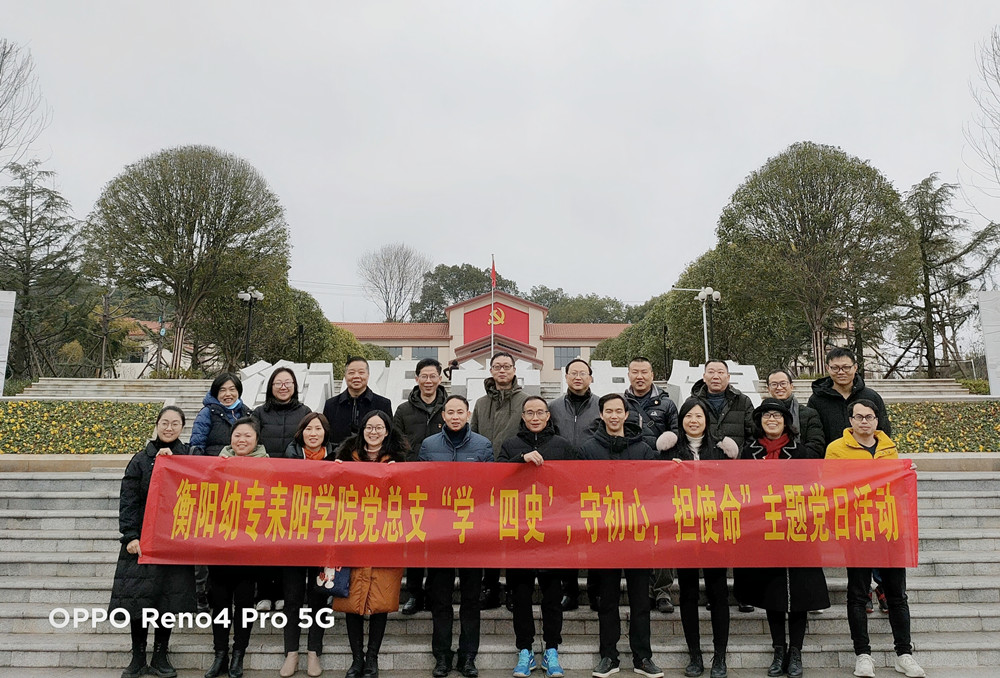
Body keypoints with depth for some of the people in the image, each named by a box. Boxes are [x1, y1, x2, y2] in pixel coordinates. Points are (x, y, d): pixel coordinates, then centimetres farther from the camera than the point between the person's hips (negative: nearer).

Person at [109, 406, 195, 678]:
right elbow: (128, 500, 0)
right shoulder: (141, 459, 4)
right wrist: (130, 536, -9)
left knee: (169, 597, 4)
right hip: (143, 537, 0)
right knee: (139, 595, 1)